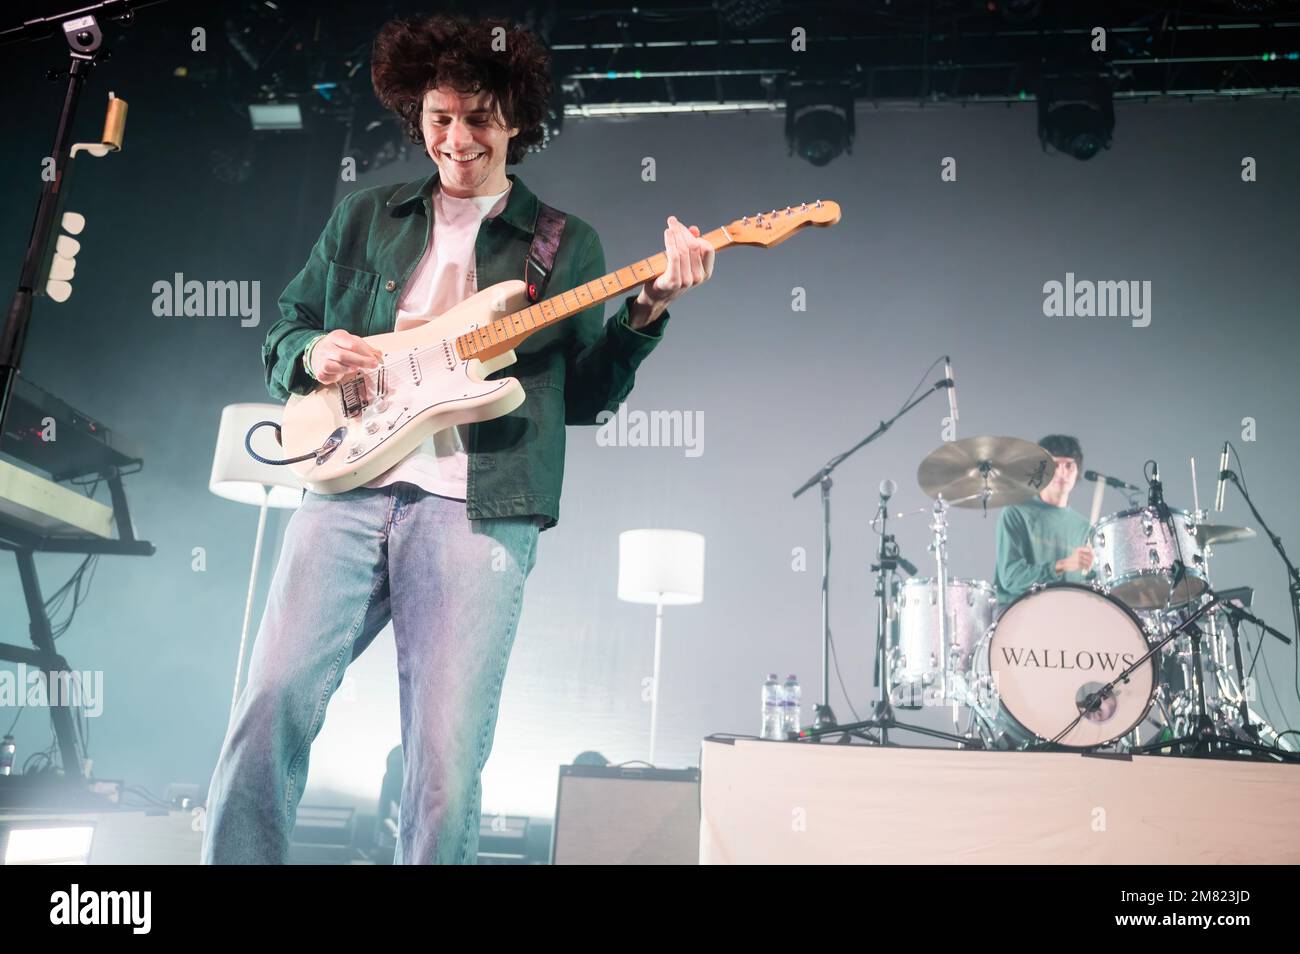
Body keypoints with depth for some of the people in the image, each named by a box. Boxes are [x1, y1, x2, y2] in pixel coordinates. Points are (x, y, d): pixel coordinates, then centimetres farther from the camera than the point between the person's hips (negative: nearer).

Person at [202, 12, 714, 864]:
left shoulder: (567, 245, 14)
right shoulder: (365, 219, 19)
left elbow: (587, 393, 10)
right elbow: (282, 332, 22)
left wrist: (646, 312, -6)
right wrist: (313, 355, -1)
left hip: (477, 507, -2)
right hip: (348, 486, 2)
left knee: (448, 758, -7)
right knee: (273, 701, -8)